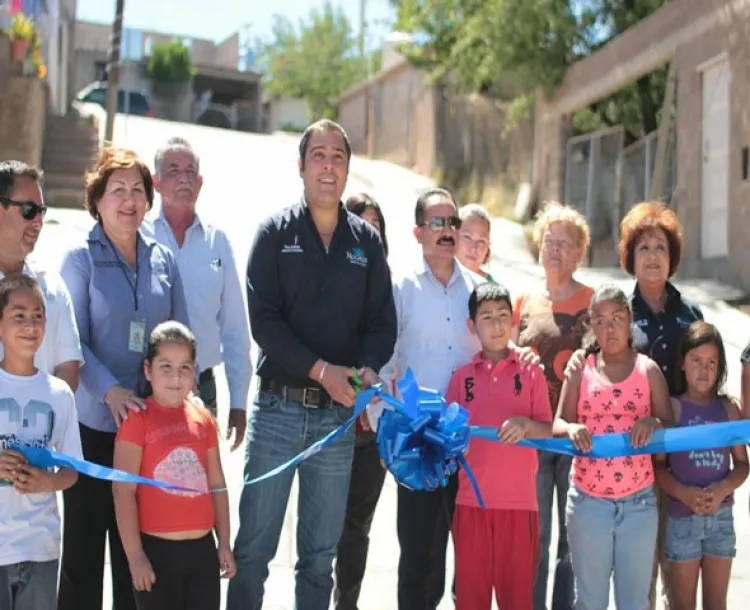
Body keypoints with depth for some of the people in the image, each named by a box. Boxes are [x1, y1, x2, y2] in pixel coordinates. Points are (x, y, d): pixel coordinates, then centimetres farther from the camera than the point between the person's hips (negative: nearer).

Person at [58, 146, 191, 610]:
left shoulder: (164, 259, 8)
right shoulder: (81, 259, -3)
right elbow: (73, 342, -9)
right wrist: (111, 391, -22)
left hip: (153, 420, 3)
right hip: (93, 420, -3)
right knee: (84, 541, 5)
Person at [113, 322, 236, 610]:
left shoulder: (204, 419, 7)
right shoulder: (138, 419, -9)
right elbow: (123, 491, -12)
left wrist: (224, 543, 10)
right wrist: (135, 556, -14)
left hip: (202, 548, 5)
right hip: (157, 550, -5)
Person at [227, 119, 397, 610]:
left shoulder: (367, 241, 10)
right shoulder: (275, 233, 2)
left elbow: (382, 322, 9)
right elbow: (264, 319, -8)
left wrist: (369, 369, -12)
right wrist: (322, 370, -18)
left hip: (340, 413, 3)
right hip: (279, 407, -2)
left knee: (321, 554, 11)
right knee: (254, 547, 1)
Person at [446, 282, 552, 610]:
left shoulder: (530, 371, 4)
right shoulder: (462, 376, 8)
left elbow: (549, 430, 2)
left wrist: (526, 425, -18)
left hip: (519, 499, -1)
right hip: (472, 498, 1)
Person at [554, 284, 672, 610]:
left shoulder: (648, 370, 0)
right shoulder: (581, 369, 2)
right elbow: (557, 424, 1)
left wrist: (654, 424, -23)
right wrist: (572, 429, -21)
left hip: (639, 502, 0)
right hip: (588, 502, 0)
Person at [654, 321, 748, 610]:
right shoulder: (672, 407, -5)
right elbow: (658, 465, -7)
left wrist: (723, 488, -13)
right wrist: (684, 493, -21)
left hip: (722, 516, 3)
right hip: (683, 517, -3)